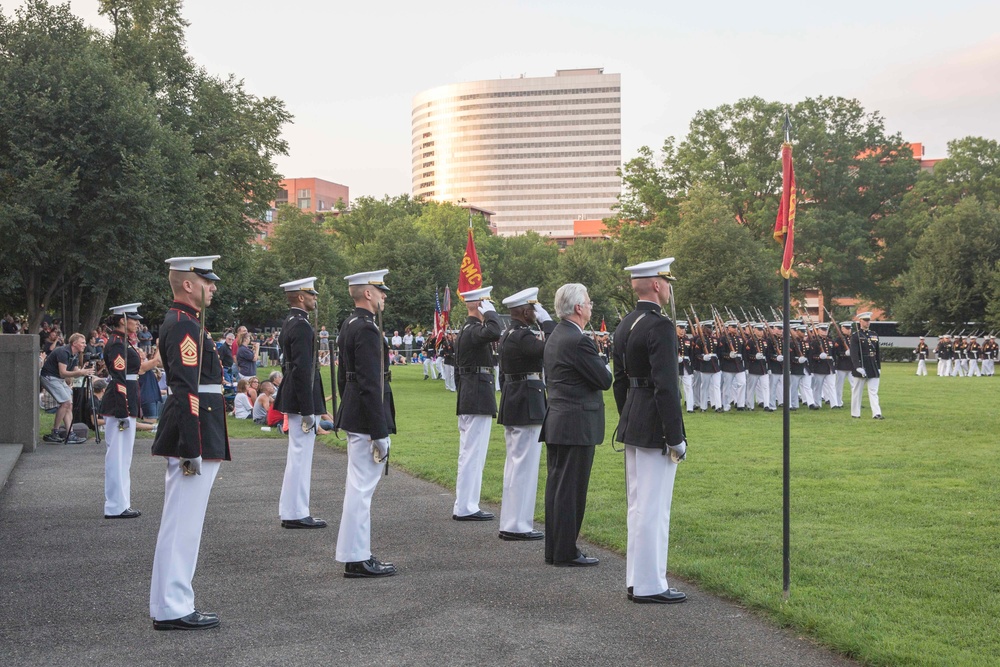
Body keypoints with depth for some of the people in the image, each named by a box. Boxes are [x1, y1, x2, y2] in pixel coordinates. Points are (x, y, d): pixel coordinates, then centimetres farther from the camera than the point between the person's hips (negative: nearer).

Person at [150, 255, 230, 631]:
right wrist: (192, 450, -23)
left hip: (195, 438, 11)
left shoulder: (182, 323, 18)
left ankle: (170, 604, 22)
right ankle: (172, 610, 0)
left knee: (180, 522, 14)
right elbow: (187, 392, -22)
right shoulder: (185, 327, -15)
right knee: (183, 522, -6)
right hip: (195, 439, -11)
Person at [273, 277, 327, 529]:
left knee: (297, 455, 15)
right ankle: (296, 514, 1)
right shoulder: (301, 326, -18)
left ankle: (291, 511, 22)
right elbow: (302, 370, -23)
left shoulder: (290, 323, 14)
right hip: (301, 400, -11)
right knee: (300, 455, -5)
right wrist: (308, 411, -22)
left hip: (292, 399, 11)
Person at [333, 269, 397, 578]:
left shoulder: (349, 326, 14)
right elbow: (370, 384, -22)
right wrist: (379, 433, -21)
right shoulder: (367, 329, -18)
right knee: (362, 487, -5)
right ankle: (357, 560, 0)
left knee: (358, 486, 15)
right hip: (367, 420, -11)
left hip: (352, 418, 11)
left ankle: (357, 554, 22)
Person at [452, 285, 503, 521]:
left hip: (468, 400, 11)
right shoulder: (474, 330, -16)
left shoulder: (466, 330, 17)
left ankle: (464, 505, 20)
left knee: (470, 453, 14)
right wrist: (490, 312, -20)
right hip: (478, 400, -11)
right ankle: (465, 508, -3)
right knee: (473, 453, -7)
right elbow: (494, 333, -38)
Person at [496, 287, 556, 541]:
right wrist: (546, 320, -19)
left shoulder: (508, 335, 14)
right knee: (525, 465, -5)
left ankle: (509, 523, 22)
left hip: (511, 405, 10)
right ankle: (517, 525, -1)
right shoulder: (523, 336, -17)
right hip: (527, 408, -10)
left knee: (515, 464, 15)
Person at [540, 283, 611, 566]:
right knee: (571, 489, -4)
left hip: (555, 422, 10)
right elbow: (605, 380, -14)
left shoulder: (554, 337, 13)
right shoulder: (578, 341, -18)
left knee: (556, 486, 13)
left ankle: (554, 550, 20)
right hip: (576, 425, -10)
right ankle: (566, 552, 1)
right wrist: (598, 362, 5)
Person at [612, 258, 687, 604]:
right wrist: (676, 438, -18)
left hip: (631, 424, 10)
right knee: (654, 507, -4)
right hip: (655, 428, -10)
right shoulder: (660, 326, -17)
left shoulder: (624, 325, 12)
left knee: (637, 505, 15)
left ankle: (635, 579, 23)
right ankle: (649, 585, 2)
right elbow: (665, 385, -22)